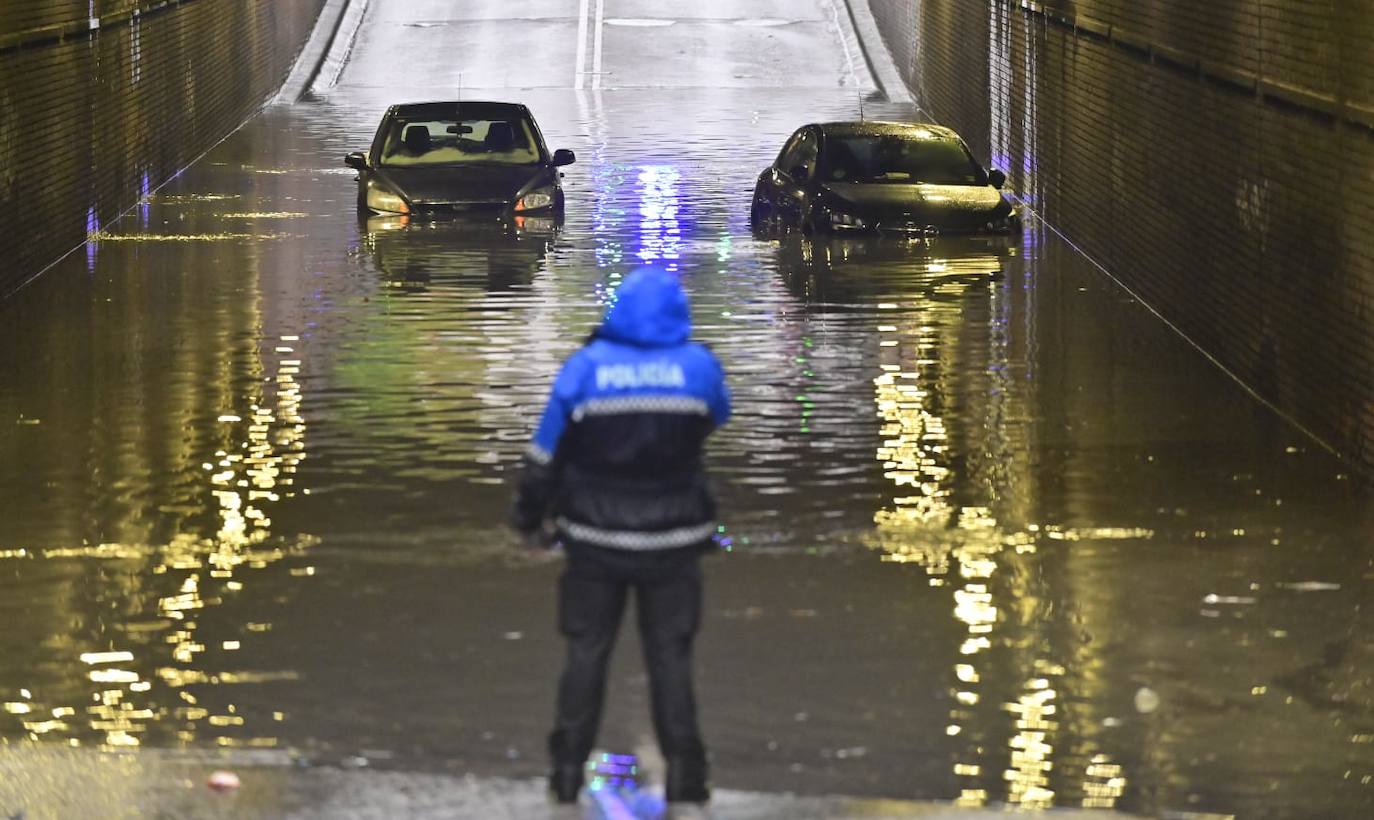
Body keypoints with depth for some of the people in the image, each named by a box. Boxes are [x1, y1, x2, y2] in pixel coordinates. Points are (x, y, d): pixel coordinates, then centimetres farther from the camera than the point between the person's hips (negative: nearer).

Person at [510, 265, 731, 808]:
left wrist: (528, 511, 13)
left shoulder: (584, 368, -9)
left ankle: (568, 767, 11)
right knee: (670, 653, 8)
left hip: (596, 538, 0)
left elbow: (546, 452, -3)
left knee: (586, 649, 11)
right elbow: (717, 416, 16)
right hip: (671, 538, 0)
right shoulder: (698, 367, -7)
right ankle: (683, 772, 5)